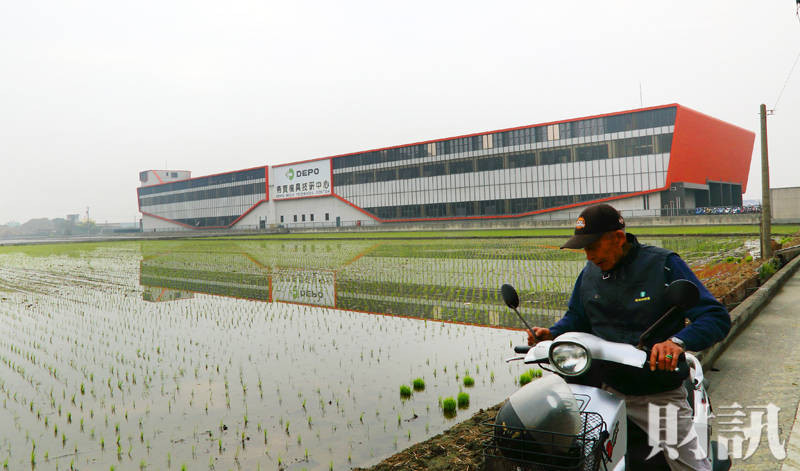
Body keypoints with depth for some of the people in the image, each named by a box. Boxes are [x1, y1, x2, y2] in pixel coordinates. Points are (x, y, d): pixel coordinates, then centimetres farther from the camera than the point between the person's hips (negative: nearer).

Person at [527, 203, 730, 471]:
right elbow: (577, 317, 20)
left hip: (659, 396, -3)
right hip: (605, 390, 3)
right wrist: (552, 334, -1)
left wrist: (678, 341, -32)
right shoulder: (590, 273, 6)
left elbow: (717, 318, -13)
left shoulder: (663, 264, -9)